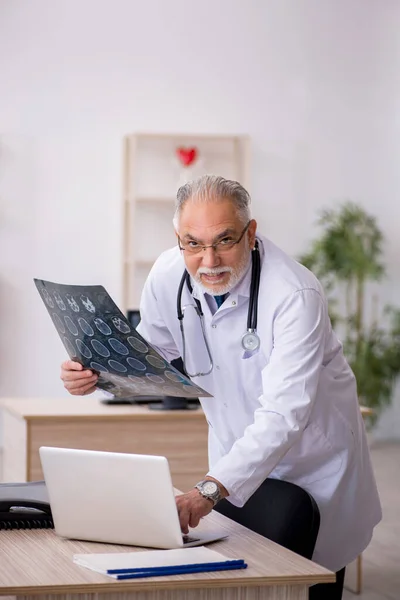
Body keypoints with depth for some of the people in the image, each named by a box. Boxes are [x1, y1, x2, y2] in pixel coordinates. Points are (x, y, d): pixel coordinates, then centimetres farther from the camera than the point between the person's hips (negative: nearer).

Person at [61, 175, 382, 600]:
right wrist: (98, 372, -20)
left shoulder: (294, 295, -33)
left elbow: (283, 414, -40)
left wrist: (210, 490, -51)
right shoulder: (167, 276, -15)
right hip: (236, 451, 4)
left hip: (311, 457, -4)